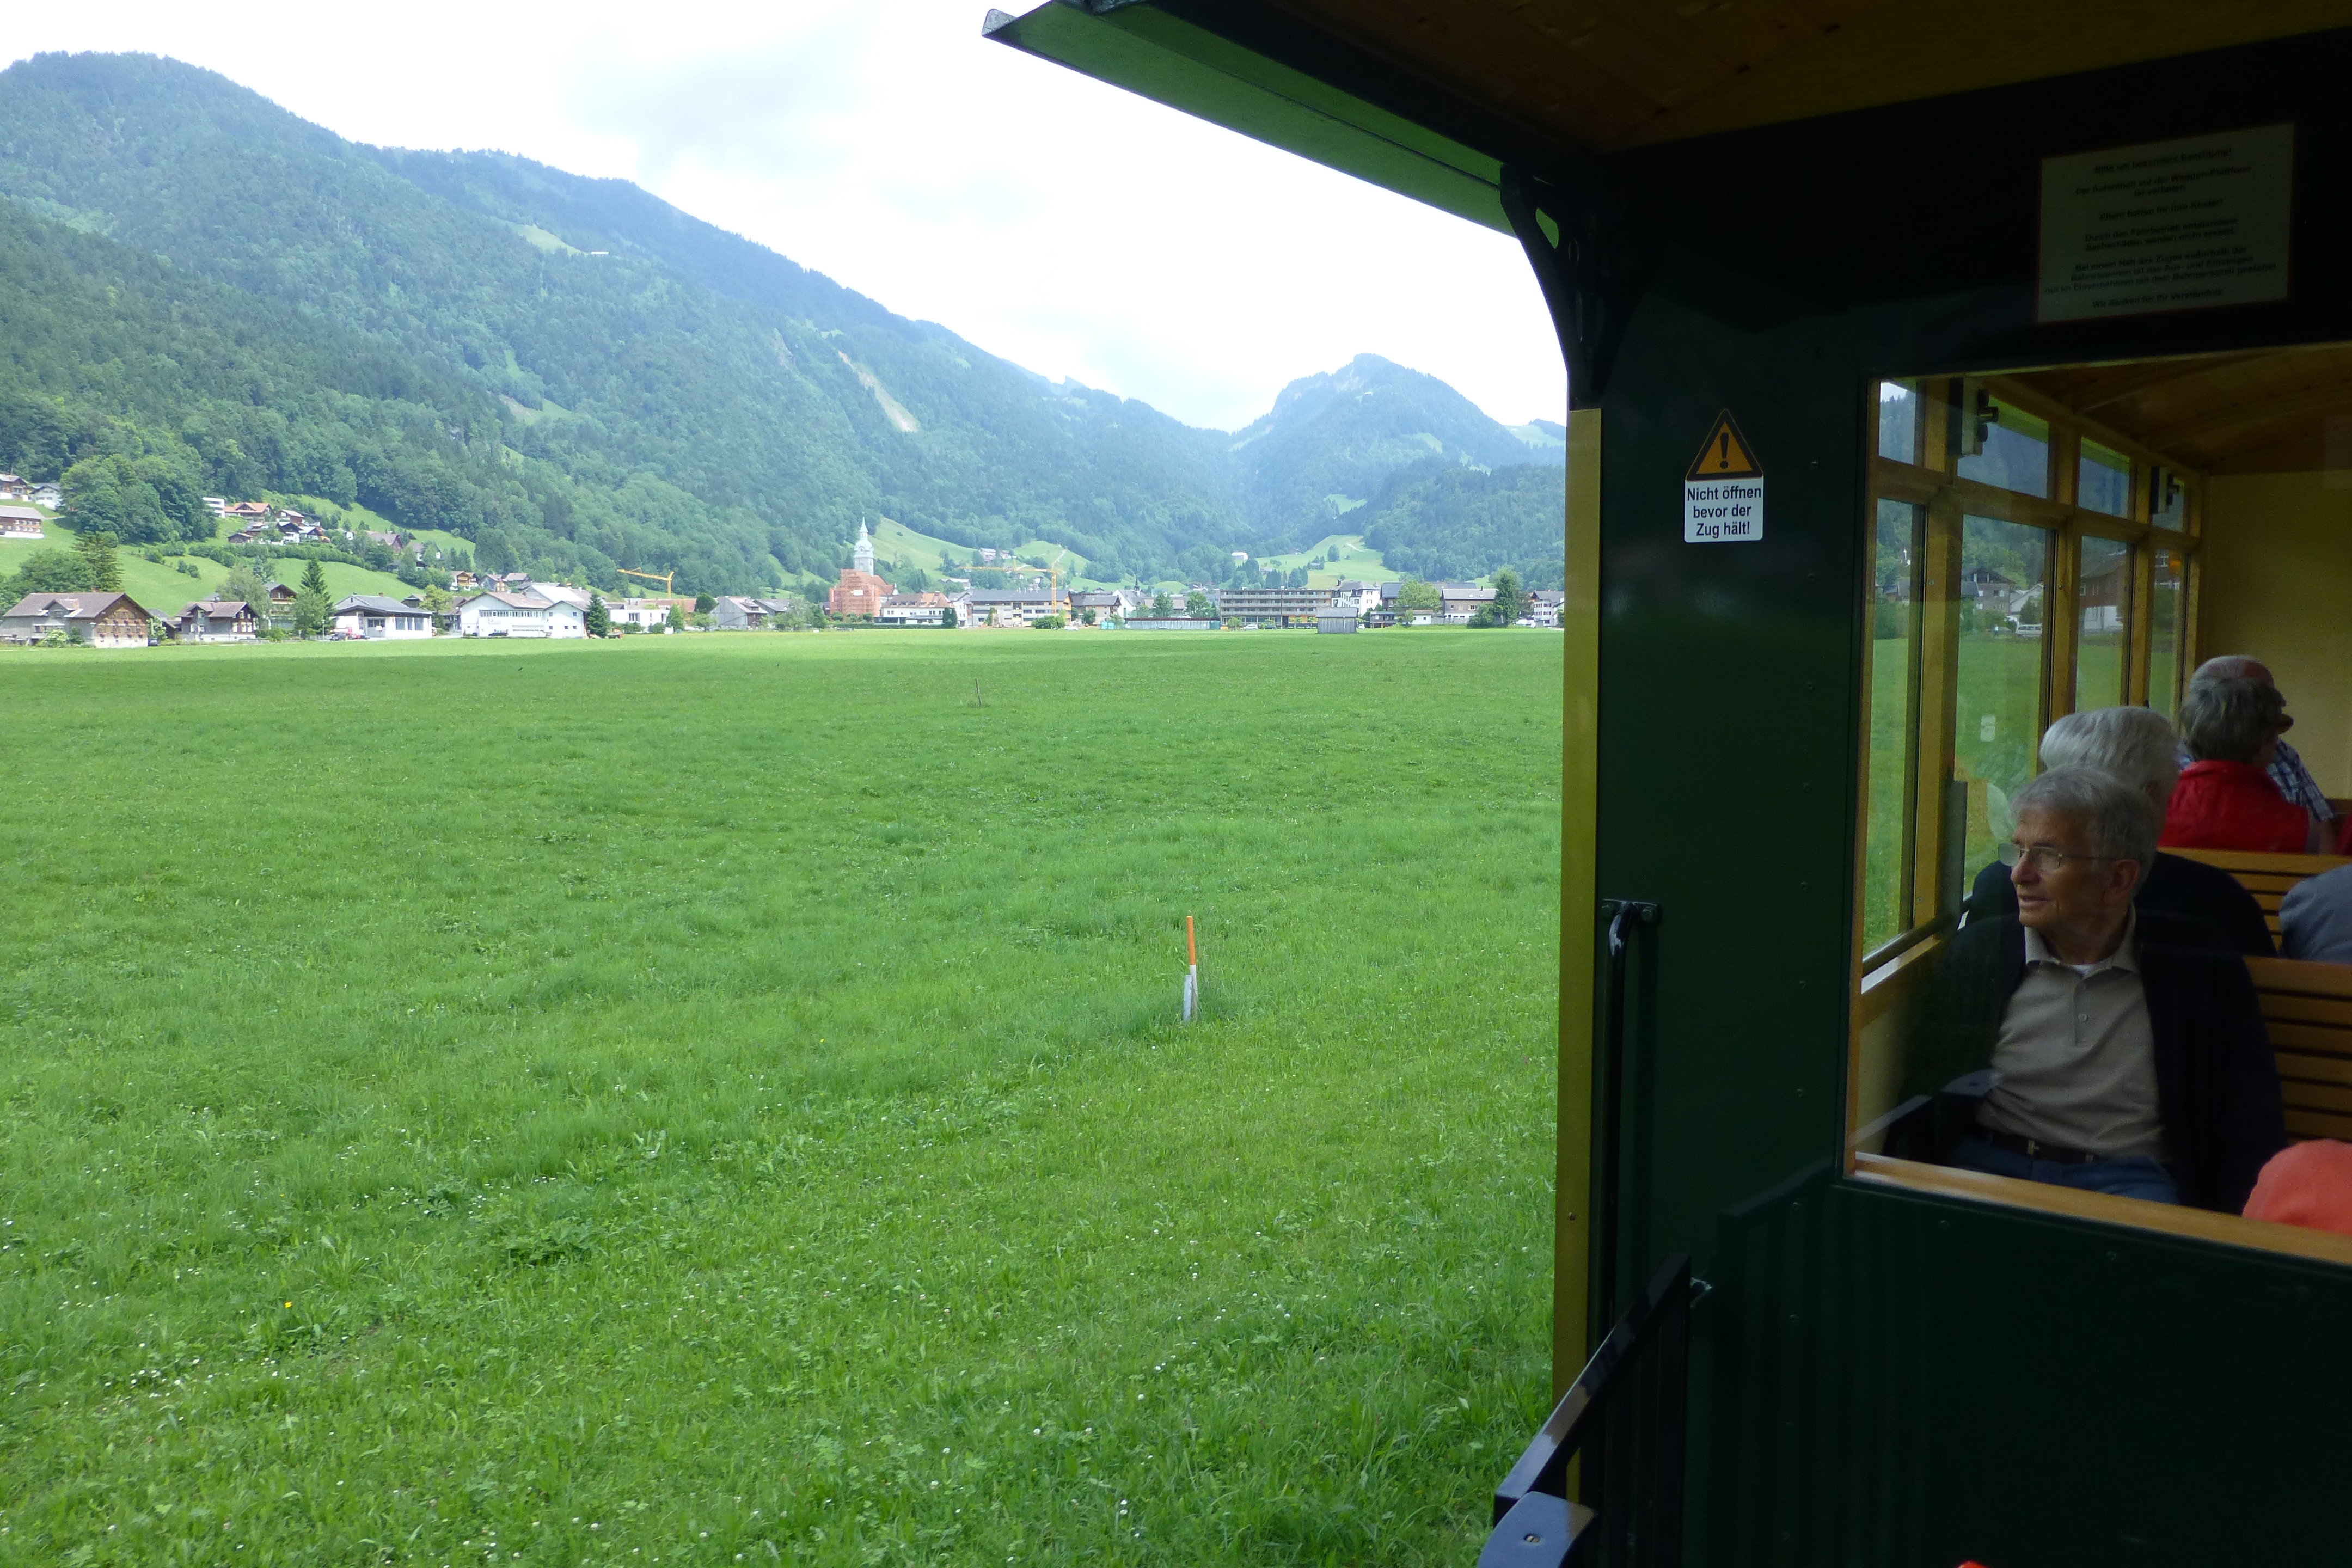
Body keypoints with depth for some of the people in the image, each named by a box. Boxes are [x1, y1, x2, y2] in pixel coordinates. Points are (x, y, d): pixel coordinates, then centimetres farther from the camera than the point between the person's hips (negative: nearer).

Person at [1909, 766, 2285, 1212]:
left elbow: (2253, 1126, 8)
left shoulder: (2199, 965, 6)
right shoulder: (1978, 950, 8)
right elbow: (1923, 1093, 8)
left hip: (2128, 1175, 0)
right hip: (1984, 1162, 0)